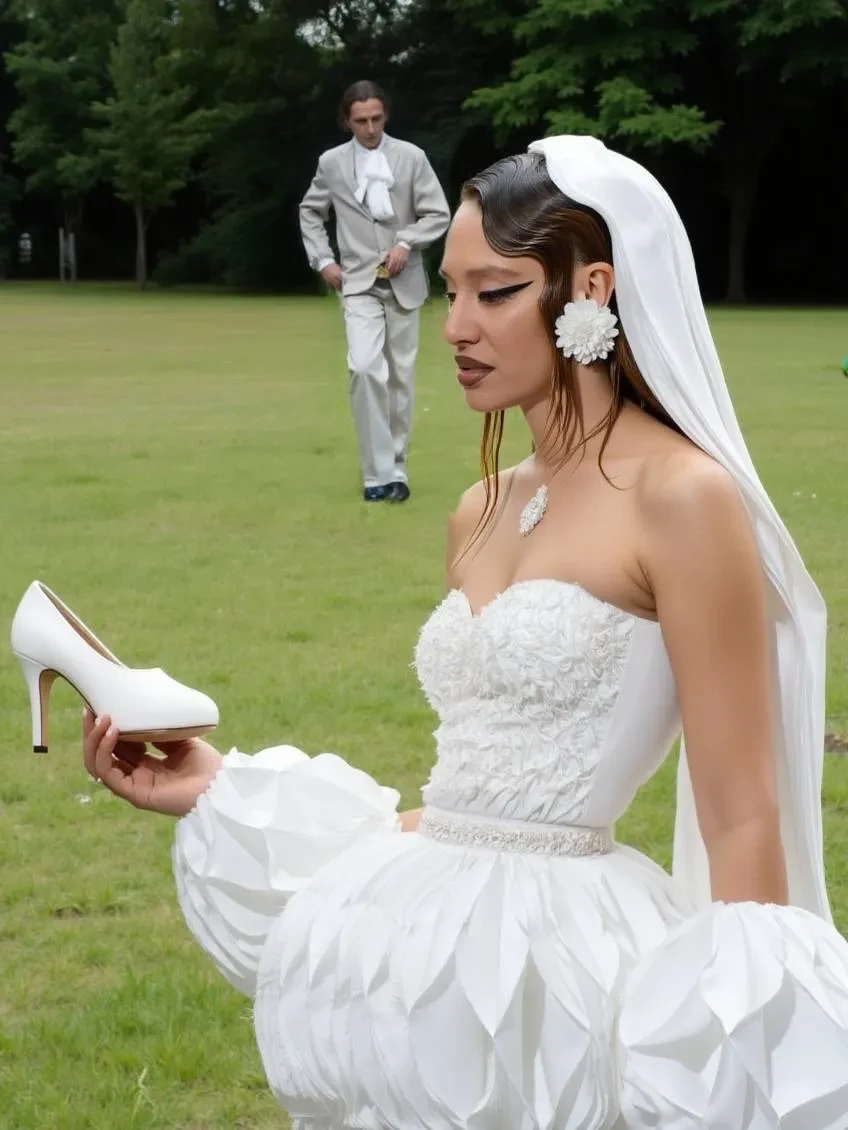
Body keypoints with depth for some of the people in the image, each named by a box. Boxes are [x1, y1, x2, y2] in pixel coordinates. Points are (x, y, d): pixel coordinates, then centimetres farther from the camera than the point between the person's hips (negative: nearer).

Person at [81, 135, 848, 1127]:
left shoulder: (682, 496, -10)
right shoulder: (483, 513, 13)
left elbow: (743, 825, -11)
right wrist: (219, 789, 13)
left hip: (557, 960, -8)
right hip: (423, 953, 8)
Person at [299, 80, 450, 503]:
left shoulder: (411, 157, -1)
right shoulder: (331, 163, 1)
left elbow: (438, 214, 0)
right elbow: (310, 212, 15)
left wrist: (406, 243, -15)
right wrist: (322, 260, 4)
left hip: (403, 281, 1)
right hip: (359, 282, -1)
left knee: (401, 375, 6)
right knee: (365, 368, -20)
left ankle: (396, 469, 18)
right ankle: (378, 473, -15)